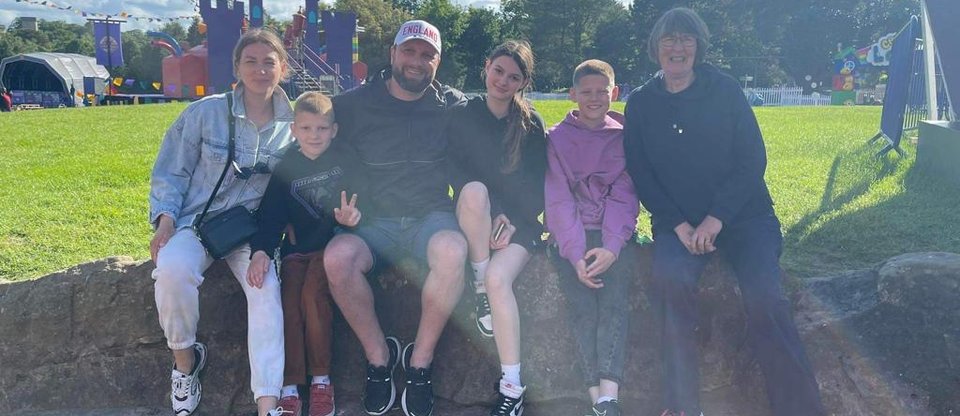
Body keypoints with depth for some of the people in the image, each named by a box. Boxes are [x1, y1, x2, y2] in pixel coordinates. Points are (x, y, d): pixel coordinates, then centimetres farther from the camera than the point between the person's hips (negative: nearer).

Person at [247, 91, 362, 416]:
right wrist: (260, 251, -18)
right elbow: (270, 216, 0)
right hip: (297, 249, 2)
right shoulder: (285, 169, 8)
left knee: (313, 294, -28)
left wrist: (353, 216, -21)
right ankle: (289, 389, -19)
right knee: (288, 301, -22)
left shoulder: (345, 161, 4)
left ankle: (321, 380, -16)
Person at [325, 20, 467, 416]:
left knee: (452, 250, -36)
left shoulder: (453, 106, 8)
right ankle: (379, 355, -9)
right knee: (337, 256, -33)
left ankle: (420, 360, -15)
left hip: (431, 217, 0)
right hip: (374, 222, 1)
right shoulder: (354, 105, 7)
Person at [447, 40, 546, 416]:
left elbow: (537, 185, 2)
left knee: (499, 277, -29)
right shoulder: (462, 116, 3)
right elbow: (456, 173, -2)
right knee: (475, 190, -35)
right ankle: (479, 286, -19)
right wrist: (491, 215, -16)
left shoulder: (532, 124, 4)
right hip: (476, 218, 1)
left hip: (518, 220, -1)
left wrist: (513, 221, -13)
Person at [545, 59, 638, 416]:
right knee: (581, 304, -23)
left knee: (615, 300, -24)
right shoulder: (557, 137, 8)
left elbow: (624, 195, 0)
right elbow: (558, 199, -2)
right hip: (570, 235, 0)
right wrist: (575, 254, -16)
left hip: (614, 234, 0)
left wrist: (611, 247, -17)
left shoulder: (624, 136, 10)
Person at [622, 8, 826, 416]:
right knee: (671, 277, -30)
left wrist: (717, 218, -14)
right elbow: (641, 175, 3)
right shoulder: (641, 103, 6)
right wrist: (678, 225, -11)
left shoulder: (725, 89, 1)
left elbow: (753, 160, -2)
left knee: (764, 295, -25)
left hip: (741, 212, 0)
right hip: (677, 220, 1)